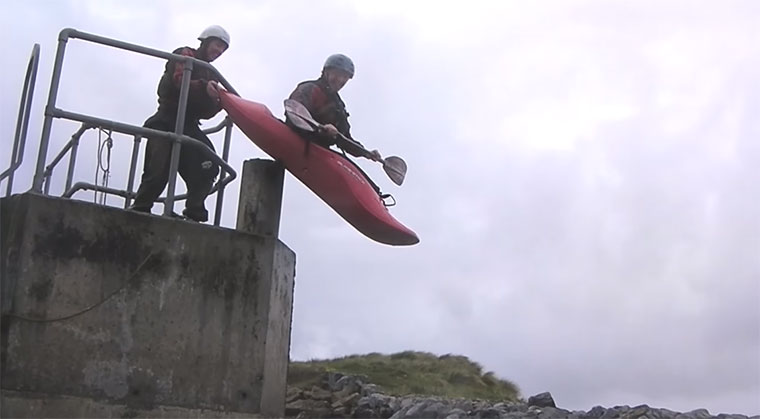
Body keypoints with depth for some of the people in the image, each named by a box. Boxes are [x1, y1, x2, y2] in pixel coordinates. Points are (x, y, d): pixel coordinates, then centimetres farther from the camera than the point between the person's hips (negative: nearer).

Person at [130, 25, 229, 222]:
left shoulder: (210, 75, 24)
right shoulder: (185, 55, 5)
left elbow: (205, 113, 14)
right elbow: (178, 81, -17)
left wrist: (220, 103, -7)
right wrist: (203, 88, -33)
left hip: (189, 126, 6)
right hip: (167, 122, -6)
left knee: (208, 167, -13)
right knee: (159, 172, -13)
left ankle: (194, 215, -13)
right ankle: (139, 211, -4)